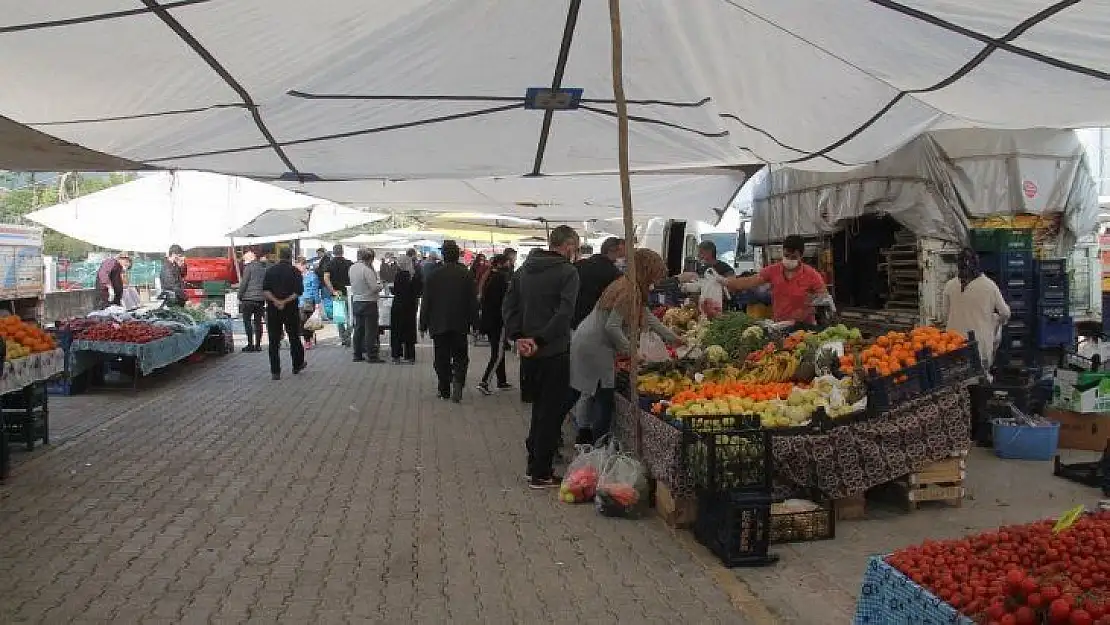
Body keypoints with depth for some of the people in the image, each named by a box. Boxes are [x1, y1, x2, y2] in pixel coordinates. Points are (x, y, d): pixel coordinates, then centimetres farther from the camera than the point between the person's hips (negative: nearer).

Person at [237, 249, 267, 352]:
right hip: (261, 298, 6)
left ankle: (250, 344, -6)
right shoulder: (263, 268, 13)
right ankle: (258, 345, 7)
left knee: (247, 321, -1)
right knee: (258, 322, 8)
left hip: (249, 298, -6)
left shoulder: (249, 267, -6)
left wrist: (240, 296, -2)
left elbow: (244, 283, -9)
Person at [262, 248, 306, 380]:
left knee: (274, 341, 3)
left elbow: (265, 291, -7)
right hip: (290, 309, -1)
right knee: (294, 338, 14)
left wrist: (276, 301, -15)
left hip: (273, 310, 1)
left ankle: (275, 372, 1)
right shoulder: (295, 271, -2)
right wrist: (285, 301, -15)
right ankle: (297, 365, 27)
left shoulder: (270, 270, 3)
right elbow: (298, 292, -13)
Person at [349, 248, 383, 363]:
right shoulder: (367, 270, -18)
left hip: (356, 302, 7)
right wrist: (380, 285, 2)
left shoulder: (352, 268, 6)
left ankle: (357, 355, 18)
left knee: (358, 329, 13)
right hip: (369, 302, -7)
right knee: (370, 330, -2)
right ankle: (371, 355, 0)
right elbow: (375, 287, -19)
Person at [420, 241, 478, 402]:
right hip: (460, 325, 0)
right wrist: (474, 322, 7)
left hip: (439, 324, 0)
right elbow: (473, 302, -1)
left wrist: (424, 324, 6)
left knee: (442, 359, 8)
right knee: (460, 356, 8)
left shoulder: (434, 275, -4)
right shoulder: (466, 275, -3)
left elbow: (426, 302, -1)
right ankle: (458, 381, -17)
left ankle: (445, 391, 10)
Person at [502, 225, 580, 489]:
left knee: (539, 408, 21)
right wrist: (540, 340, -20)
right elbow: (564, 313, -23)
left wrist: (518, 336, -4)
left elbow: (508, 306, 5)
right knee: (551, 412, 3)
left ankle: (534, 465, 27)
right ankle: (541, 474, 9)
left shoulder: (523, 270, 10)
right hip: (554, 352, -7)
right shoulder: (567, 272, -12)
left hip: (529, 353, 7)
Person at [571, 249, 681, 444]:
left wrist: (673, 338, 27)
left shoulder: (627, 286, 13)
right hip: (595, 349, -10)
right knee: (605, 404, -2)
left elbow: (649, 317, 23)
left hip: (585, 342, 10)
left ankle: (584, 440, 26)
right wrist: (631, 351, -11)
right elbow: (612, 327, -23)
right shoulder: (629, 291, -18)